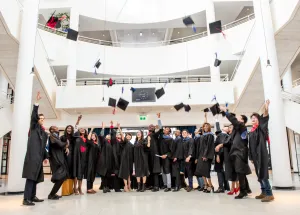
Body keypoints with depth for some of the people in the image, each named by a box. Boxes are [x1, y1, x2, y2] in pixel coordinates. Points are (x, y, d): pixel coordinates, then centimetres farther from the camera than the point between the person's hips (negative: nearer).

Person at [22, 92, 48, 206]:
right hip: (32, 155, -7)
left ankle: (32, 196, 17)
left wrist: (45, 156, 22)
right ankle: (26, 199, -12)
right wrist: (37, 102, -24)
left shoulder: (43, 131, 20)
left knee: (35, 177, 10)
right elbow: (33, 115, -13)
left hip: (39, 156, 7)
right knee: (31, 177, -12)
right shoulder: (34, 126, 4)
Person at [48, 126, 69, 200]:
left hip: (59, 159, 9)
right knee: (61, 177, -11)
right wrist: (66, 143, 0)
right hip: (56, 160, -9)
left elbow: (61, 146, 19)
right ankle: (51, 195, -4)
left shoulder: (56, 136, 21)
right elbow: (60, 144, -20)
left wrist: (66, 148, -1)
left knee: (62, 176, 11)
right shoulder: (52, 136, -8)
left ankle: (53, 193, 18)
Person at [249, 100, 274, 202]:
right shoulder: (251, 132, 17)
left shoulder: (261, 128, -1)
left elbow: (264, 119, -23)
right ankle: (264, 192, 17)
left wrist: (266, 110, -42)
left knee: (262, 174, -12)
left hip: (261, 153, -7)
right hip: (255, 155, 7)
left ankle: (269, 194, -8)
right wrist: (251, 157, 13)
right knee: (259, 174, 10)